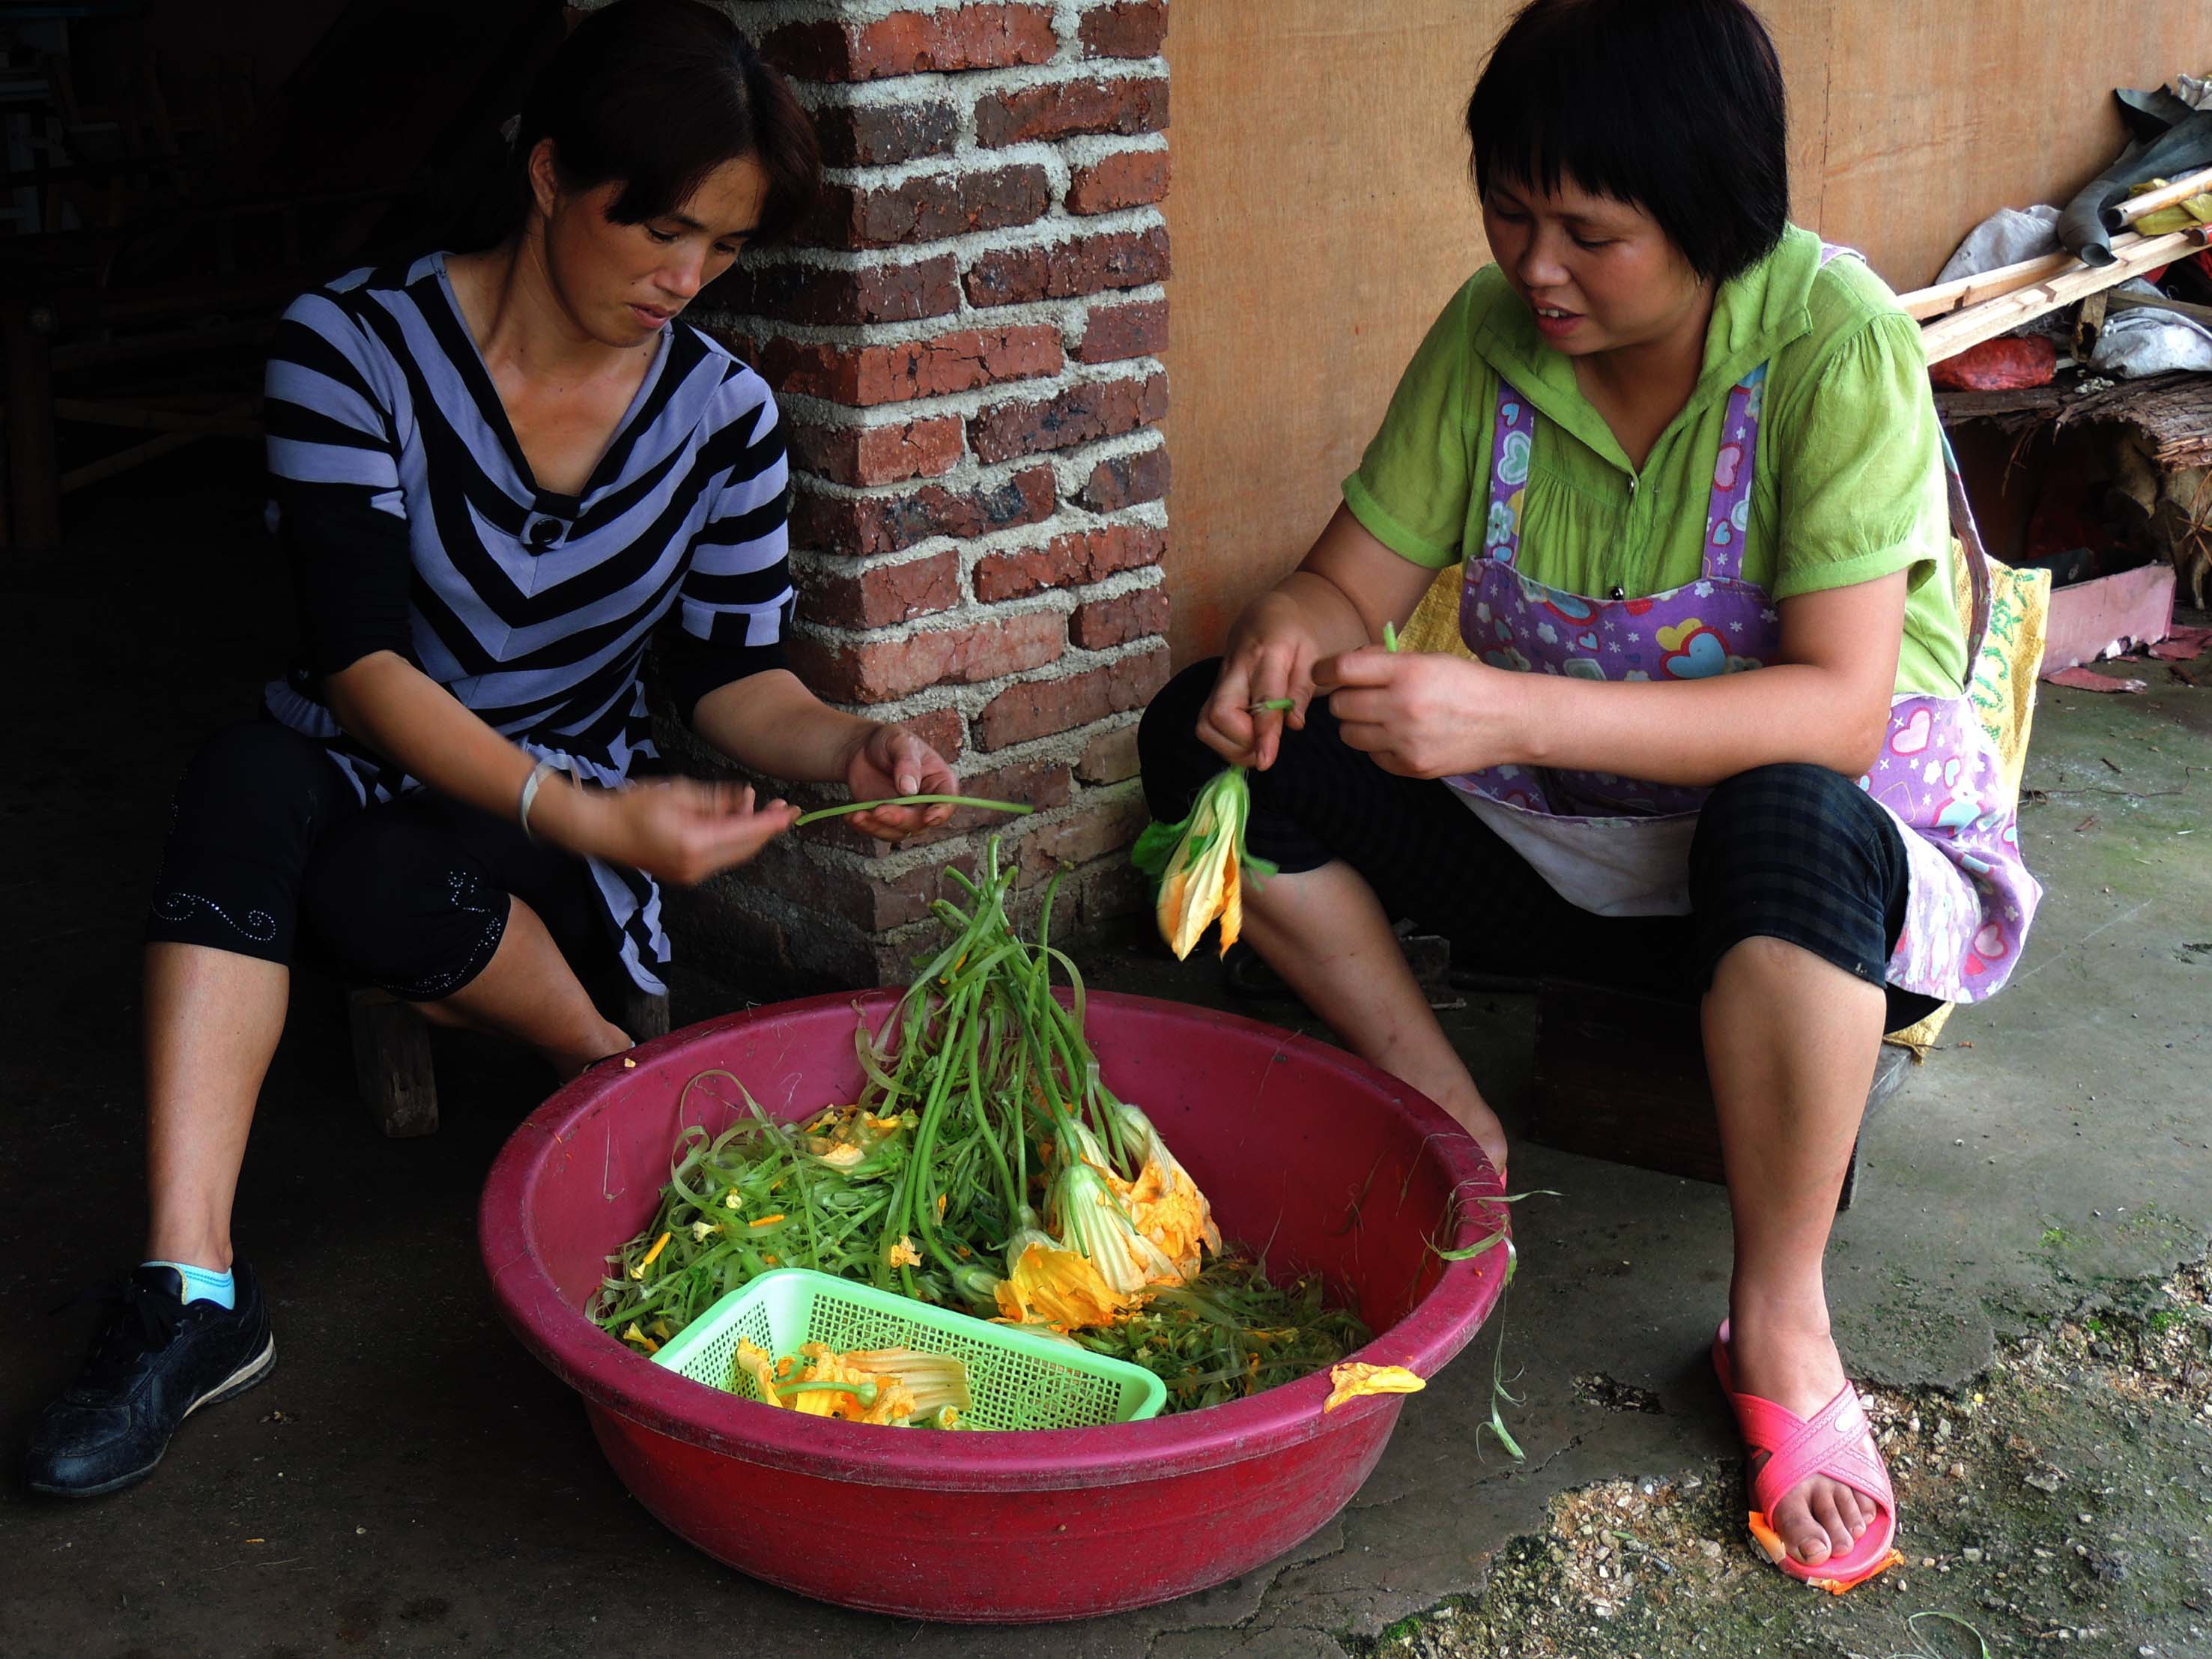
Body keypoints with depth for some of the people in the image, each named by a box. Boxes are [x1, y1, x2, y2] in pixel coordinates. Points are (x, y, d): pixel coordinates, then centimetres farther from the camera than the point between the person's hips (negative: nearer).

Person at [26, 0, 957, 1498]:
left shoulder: (722, 411, -3)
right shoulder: (355, 346, -13)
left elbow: (734, 672, 2)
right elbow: (361, 664, -21)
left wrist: (844, 746, -21)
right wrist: (596, 817, -34)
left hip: (573, 840, 0)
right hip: (358, 778, 0)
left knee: (373, 888, -33)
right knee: (247, 780, -35)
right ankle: (191, 1291, -37)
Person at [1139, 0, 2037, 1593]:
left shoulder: (1833, 345, -22)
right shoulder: (1492, 332, -7)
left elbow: (1840, 712, -31)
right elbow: (1350, 585, -3)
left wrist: (1517, 712, -41)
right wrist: (1288, 638, -28)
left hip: (1827, 845, -5)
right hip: (1569, 833, 5)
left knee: (1787, 824, -42)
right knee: (1205, 738, -11)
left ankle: (1780, 1327, -20)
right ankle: (1460, 1142, -2)